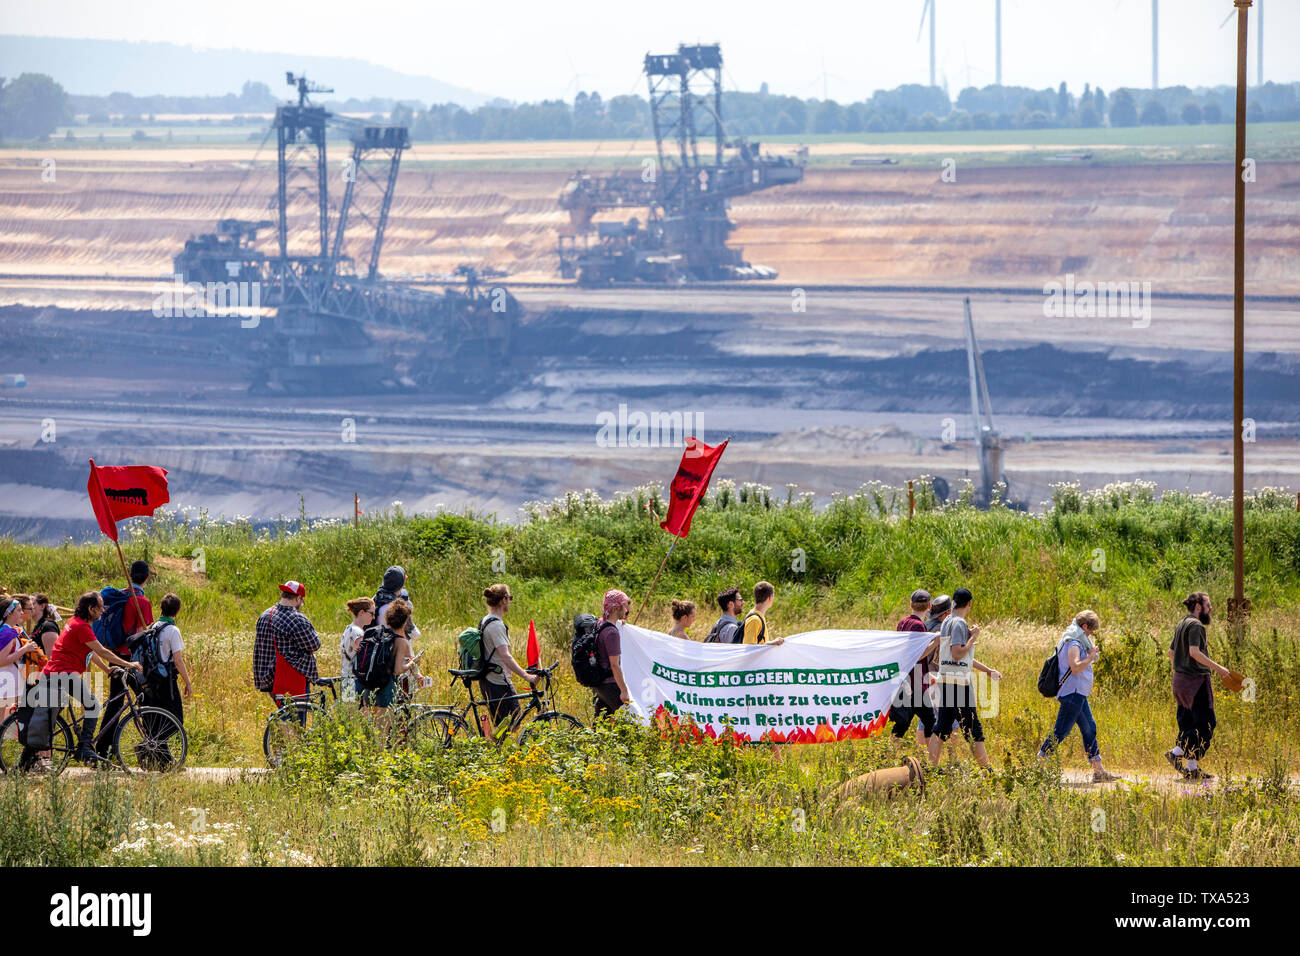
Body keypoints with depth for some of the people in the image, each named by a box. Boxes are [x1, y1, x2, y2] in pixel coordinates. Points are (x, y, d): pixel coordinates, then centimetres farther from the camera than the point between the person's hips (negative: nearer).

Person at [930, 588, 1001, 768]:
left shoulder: (947, 622, 17)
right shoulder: (959, 623, -12)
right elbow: (957, 654, -22)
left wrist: (988, 670, 24)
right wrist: (973, 638, -11)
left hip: (945, 681, 9)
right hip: (958, 682, -9)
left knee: (941, 727, 7)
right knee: (972, 728, -2)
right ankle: (986, 770, 3)